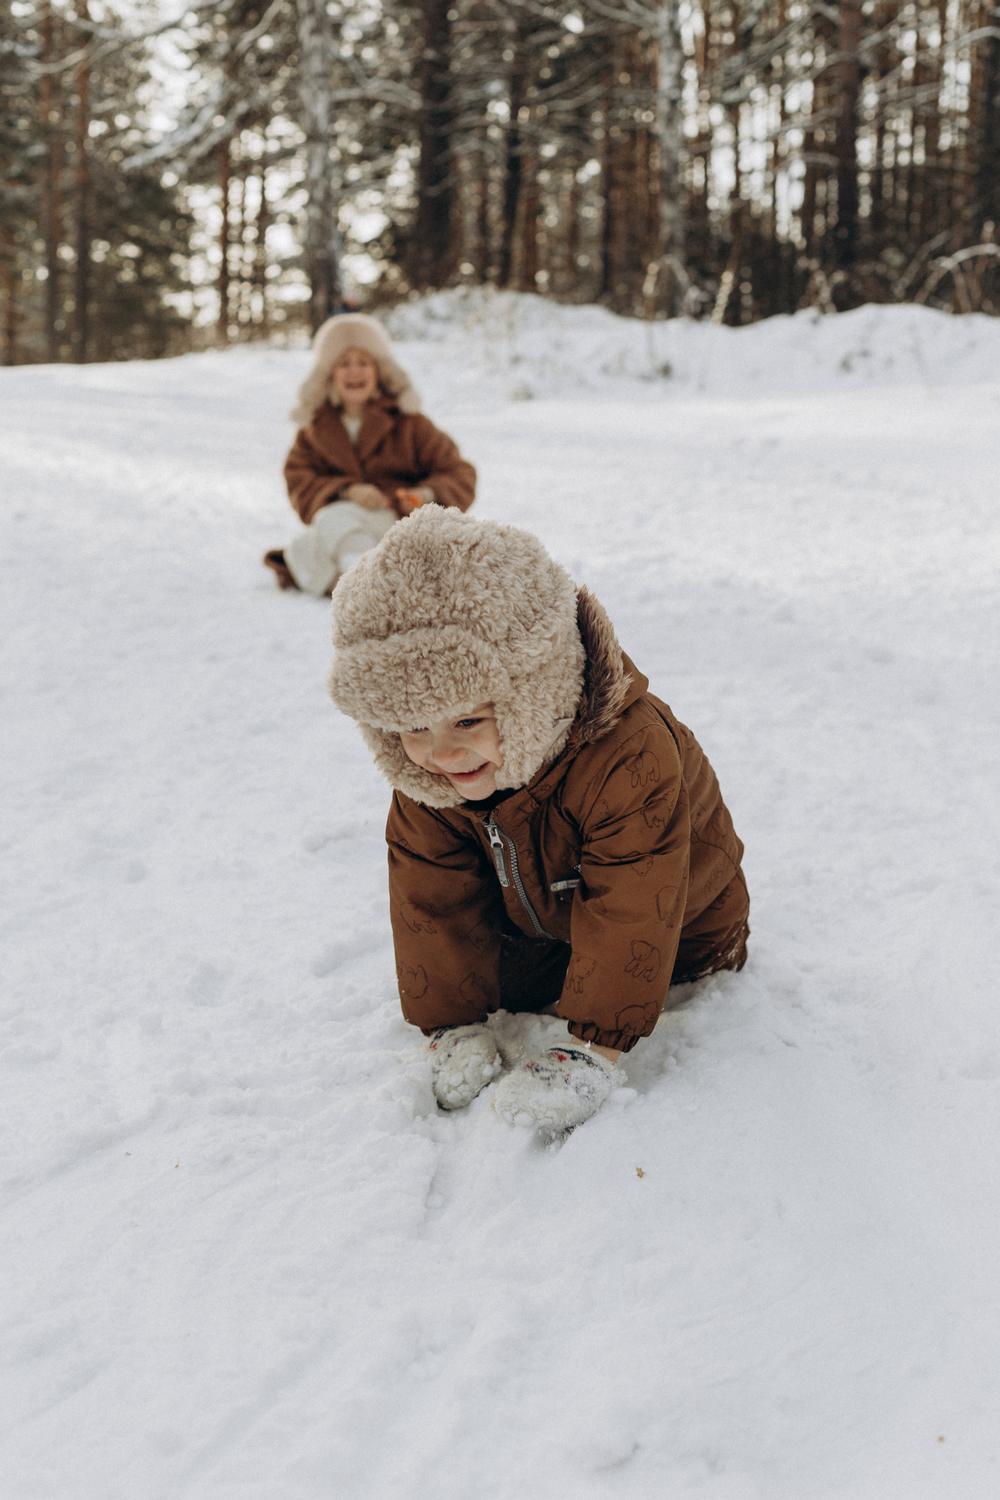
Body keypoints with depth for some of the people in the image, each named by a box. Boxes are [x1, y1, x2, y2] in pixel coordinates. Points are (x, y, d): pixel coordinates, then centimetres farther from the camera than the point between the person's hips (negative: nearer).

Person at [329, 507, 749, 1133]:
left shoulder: (627, 756, -46)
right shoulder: (423, 782, -27)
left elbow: (628, 911, -41)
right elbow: (432, 899, -17)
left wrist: (595, 1044, -39)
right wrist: (454, 1023, -20)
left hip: (675, 930, -4)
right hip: (535, 919, 4)